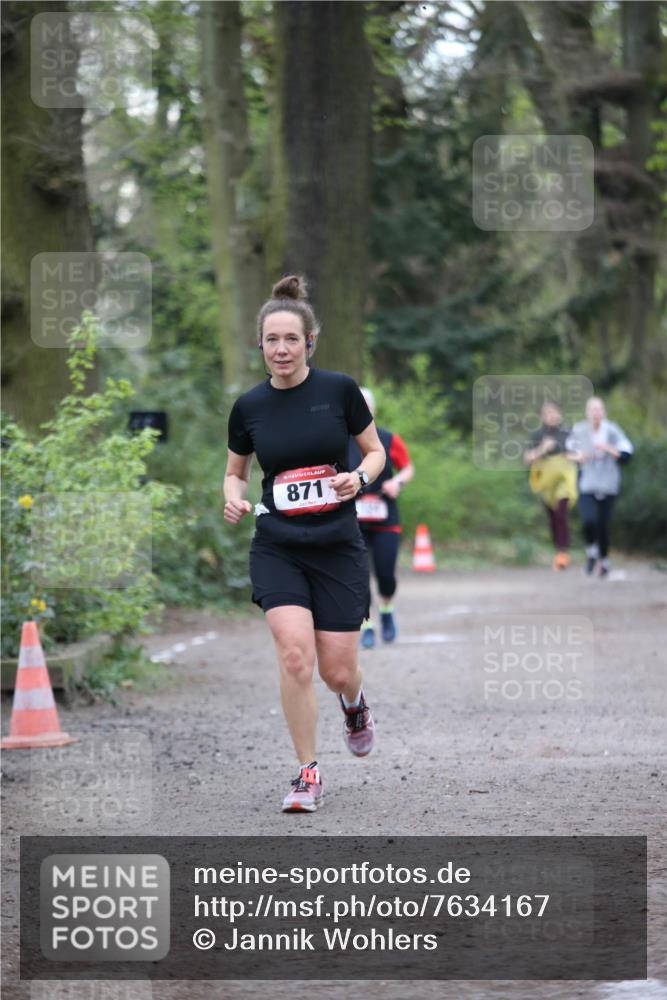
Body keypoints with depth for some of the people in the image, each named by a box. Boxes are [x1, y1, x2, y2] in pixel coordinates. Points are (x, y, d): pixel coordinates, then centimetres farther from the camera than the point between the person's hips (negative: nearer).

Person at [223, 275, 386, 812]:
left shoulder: (340, 390, -5)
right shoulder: (248, 407, 0)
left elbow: (377, 451, 5)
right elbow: (235, 471, 14)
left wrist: (359, 477, -15)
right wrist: (234, 498, -8)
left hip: (338, 548, 0)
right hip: (278, 550, 1)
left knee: (337, 671, 0)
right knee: (295, 655, -18)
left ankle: (355, 705, 40)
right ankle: (308, 775, -4)